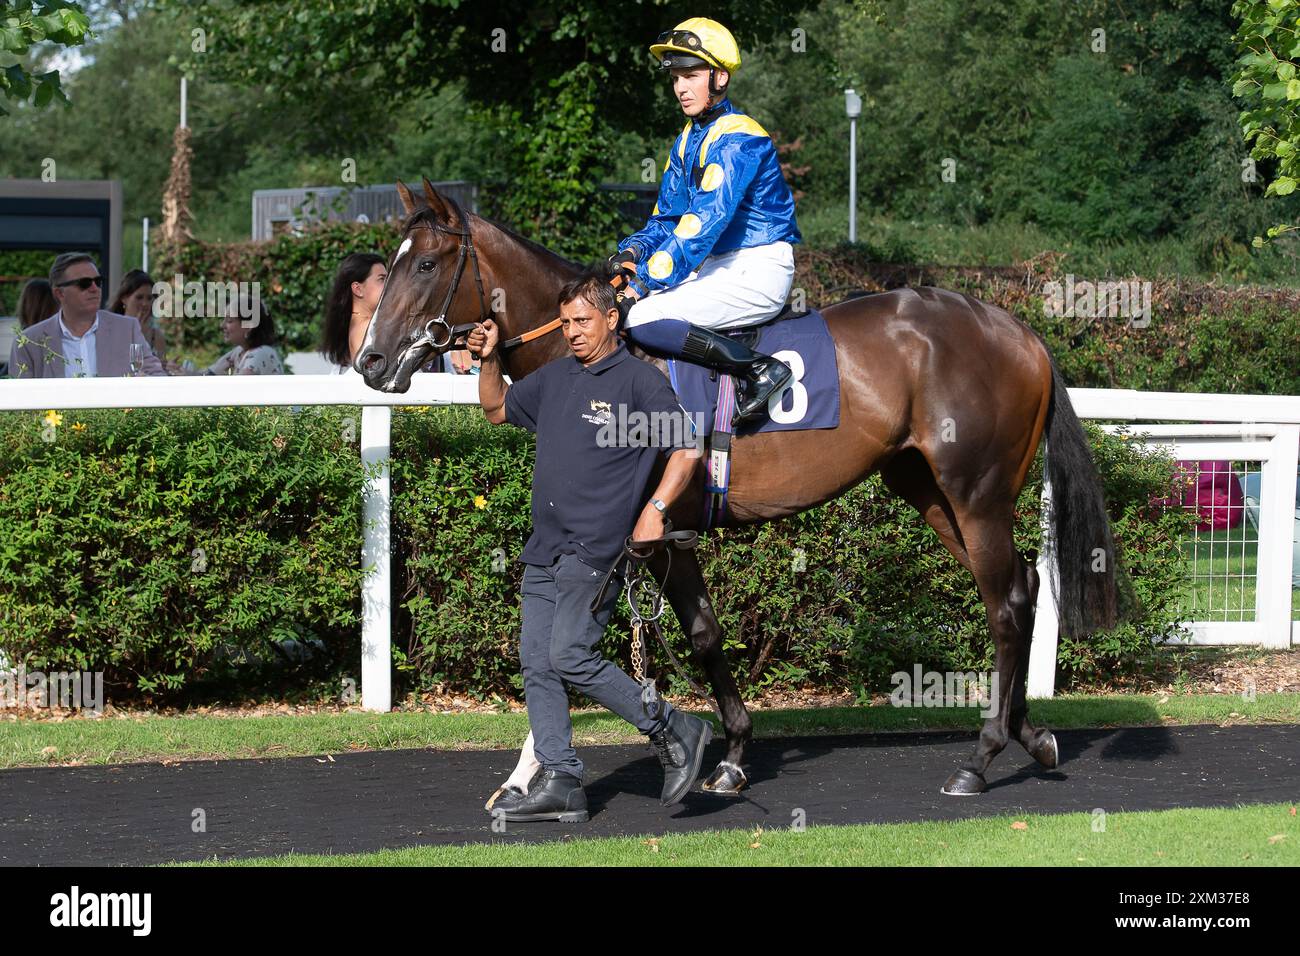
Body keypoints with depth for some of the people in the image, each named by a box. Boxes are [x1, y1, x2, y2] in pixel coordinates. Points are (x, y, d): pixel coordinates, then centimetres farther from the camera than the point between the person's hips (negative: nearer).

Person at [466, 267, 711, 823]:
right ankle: (559, 783, 6)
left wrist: (654, 510, -20)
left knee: (570, 656, -16)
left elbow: (684, 452, -9)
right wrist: (488, 360, 12)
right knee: (537, 662, 3)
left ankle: (675, 732, -3)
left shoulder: (639, 382, -6)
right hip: (545, 548, 8)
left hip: (596, 548, -8)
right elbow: (497, 409, 29)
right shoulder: (555, 377, 15)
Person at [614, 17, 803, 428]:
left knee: (643, 319, -24)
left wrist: (644, 283, -27)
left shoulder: (737, 139, -16)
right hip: (718, 267, 10)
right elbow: (668, 216, 16)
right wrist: (633, 251, -6)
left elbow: (703, 224, -24)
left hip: (758, 271, -10)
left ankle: (761, 368, -18)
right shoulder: (688, 140, 13)